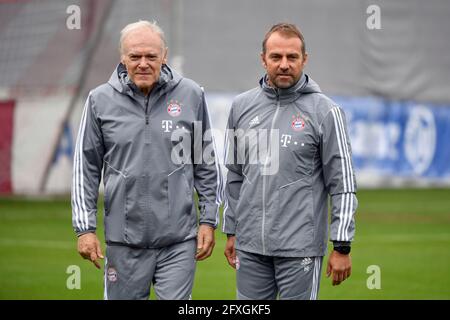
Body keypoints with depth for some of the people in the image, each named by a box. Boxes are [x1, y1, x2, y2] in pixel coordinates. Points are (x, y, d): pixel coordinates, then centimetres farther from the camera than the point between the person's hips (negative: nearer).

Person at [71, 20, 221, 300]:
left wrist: (209, 220, 5)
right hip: (124, 239, 1)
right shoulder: (101, 100, 1)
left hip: (179, 239, -1)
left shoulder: (191, 95, 1)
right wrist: (85, 227, 0)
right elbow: (86, 168, 5)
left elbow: (207, 164, 8)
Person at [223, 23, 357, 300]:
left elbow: (343, 184, -6)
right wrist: (231, 231, 15)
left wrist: (342, 246, -9)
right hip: (250, 246, 4)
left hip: (300, 247, -4)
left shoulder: (325, 111, -5)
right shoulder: (242, 106, 8)